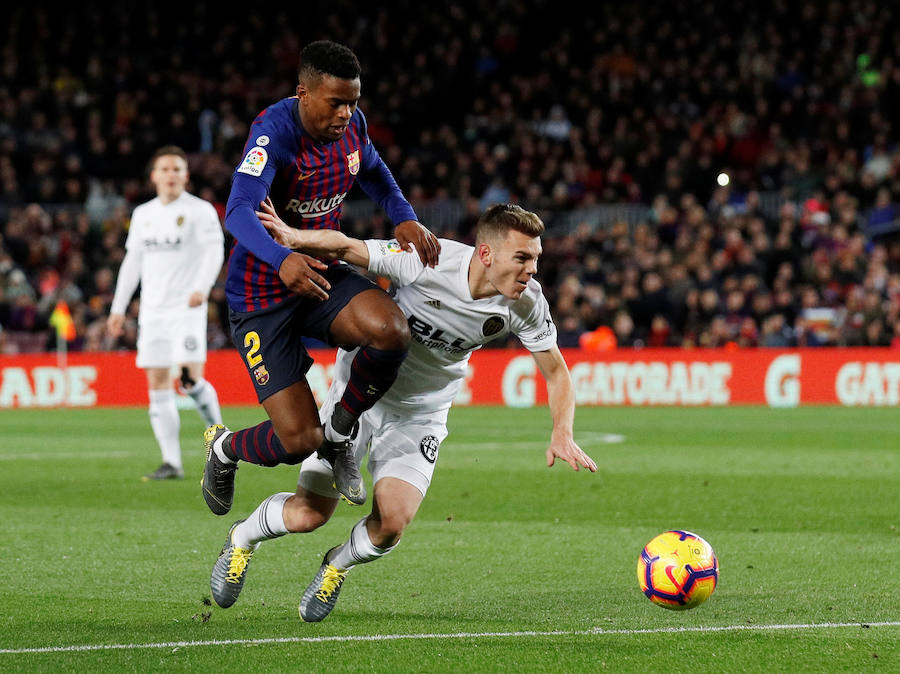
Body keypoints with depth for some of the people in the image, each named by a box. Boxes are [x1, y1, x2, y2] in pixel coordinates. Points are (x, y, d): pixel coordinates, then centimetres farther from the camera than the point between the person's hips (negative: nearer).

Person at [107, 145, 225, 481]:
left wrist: (202, 288, -28)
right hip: (152, 311, 5)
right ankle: (171, 462, 3)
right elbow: (132, 261, 20)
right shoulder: (143, 214, 15)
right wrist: (118, 308, 17)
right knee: (157, 383, 0)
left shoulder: (199, 210, -1)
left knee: (191, 378, -17)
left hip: (186, 308, -5)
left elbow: (214, 251, -11)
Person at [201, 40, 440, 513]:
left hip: (322, 273, 6)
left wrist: (405, 218, -3)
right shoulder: (274, 131, -24)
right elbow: (239, 212, -38)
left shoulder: (352, 122, -3)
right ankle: (224, 449, 25)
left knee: (390, 330, -29)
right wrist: (282, 259, -58)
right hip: (262, 293, -6)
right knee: (298, 440, -13)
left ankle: (338, 433, 0)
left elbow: (373, 173, 18)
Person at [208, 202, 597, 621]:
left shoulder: (527, 304, -17)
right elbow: (345, 247, -21)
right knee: (308, 515, -6)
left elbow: (555, 371, -4)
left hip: (420, 414, 3)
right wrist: (298, 238, -39)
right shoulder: (430, 262, -29)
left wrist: (562, 434, -19)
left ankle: (337, 565, 20)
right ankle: (242, 537, 30)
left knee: (391, 524, -17)